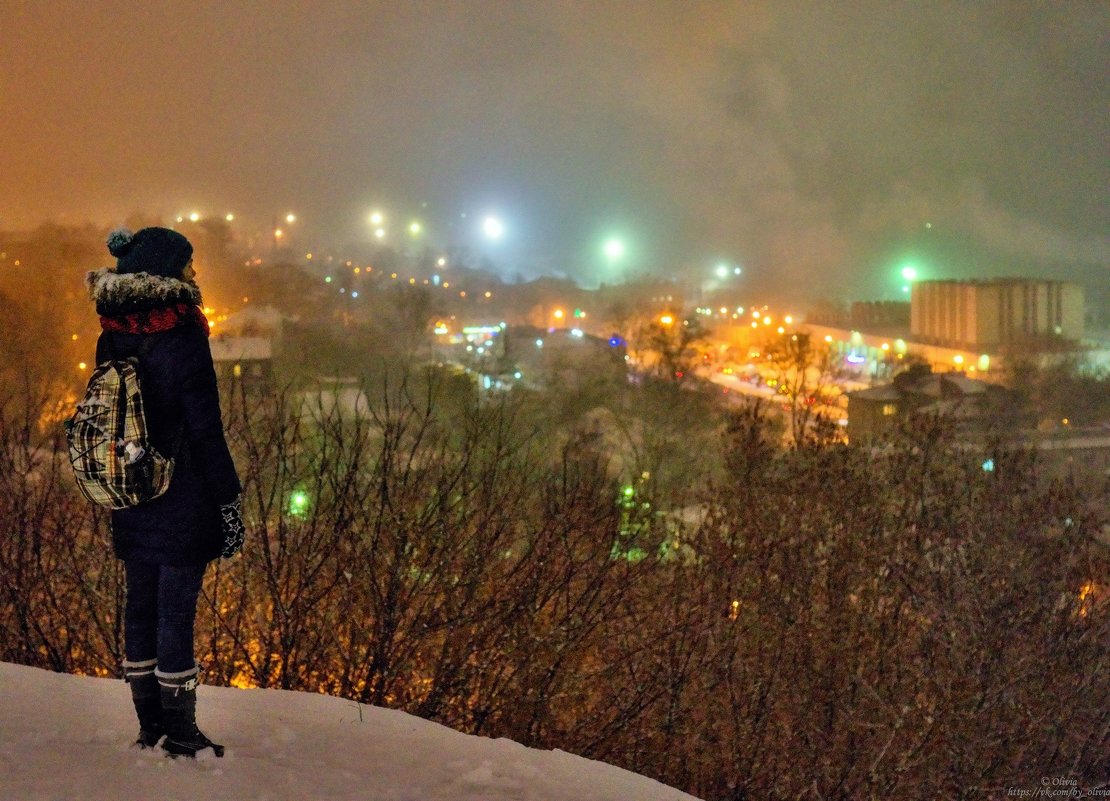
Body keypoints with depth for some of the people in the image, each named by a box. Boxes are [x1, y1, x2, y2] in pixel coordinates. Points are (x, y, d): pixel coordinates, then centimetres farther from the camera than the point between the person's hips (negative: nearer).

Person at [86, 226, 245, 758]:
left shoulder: (112, 340, 3)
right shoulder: (183, 342, -17)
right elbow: (206, 433, -15)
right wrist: (229, 503, -8)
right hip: (183, 504, -6)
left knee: (140, 607, 14)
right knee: (176, 614, 1)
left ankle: (149, 725, 25)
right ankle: (180, 735, 9)